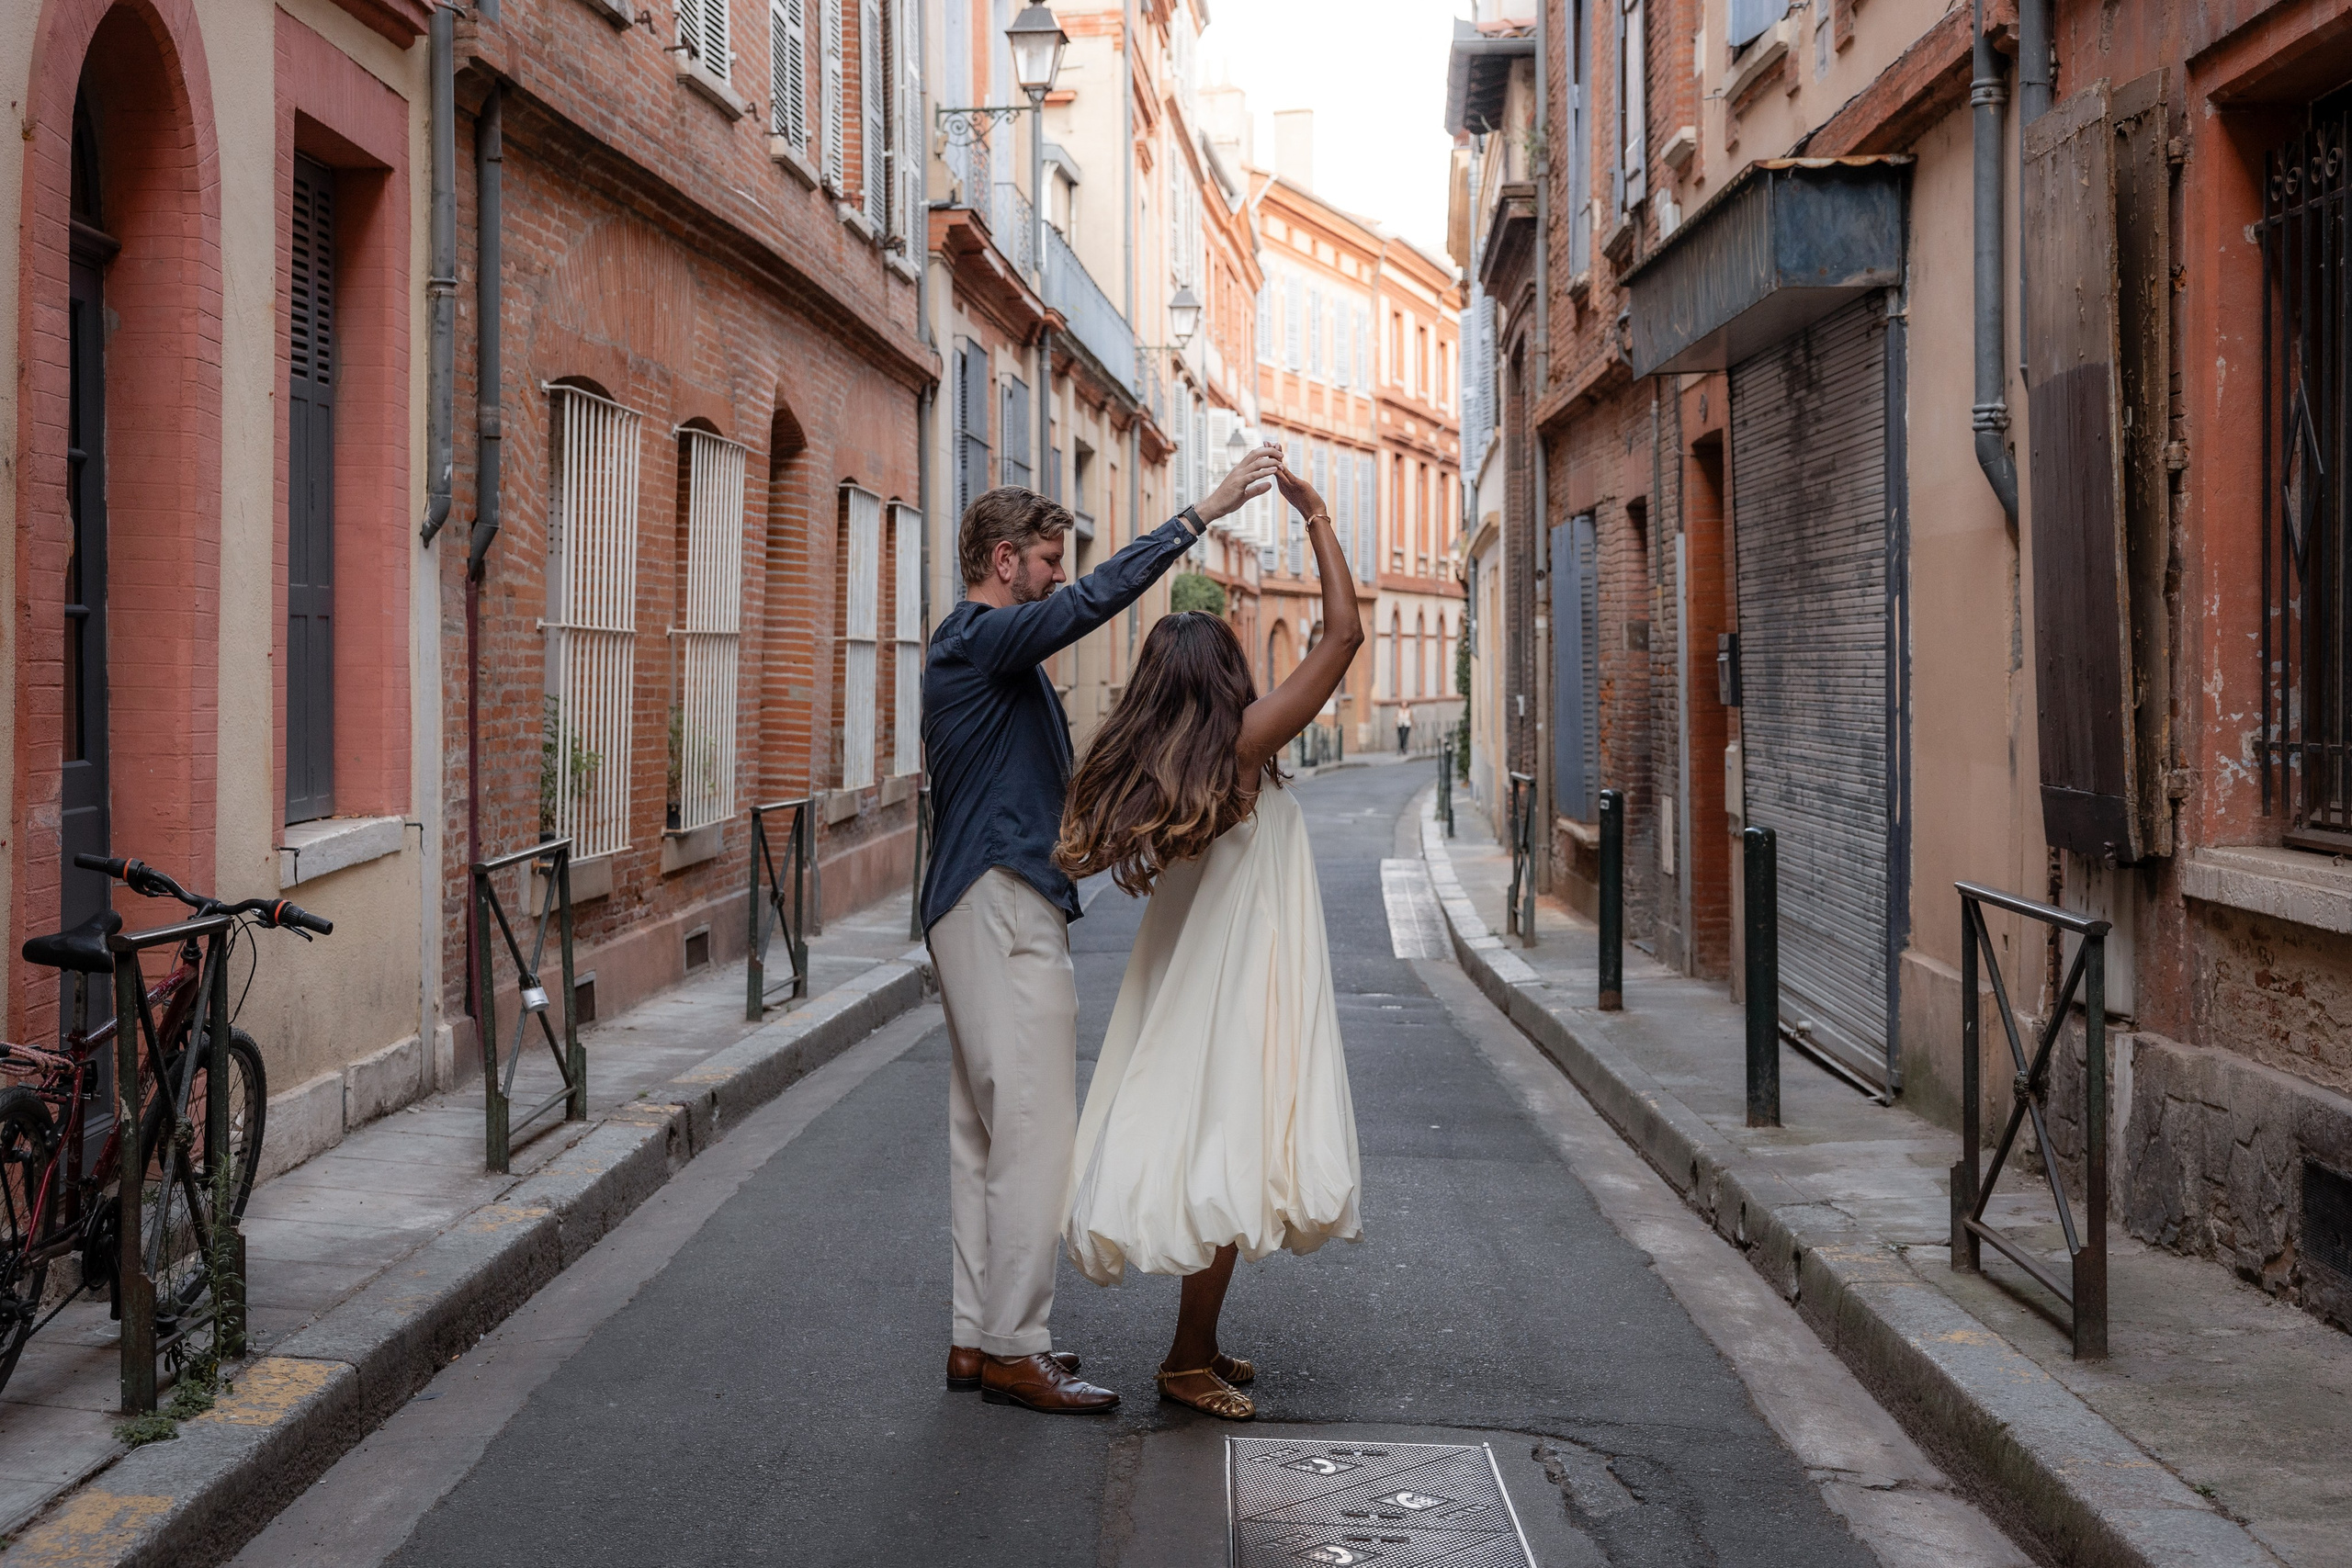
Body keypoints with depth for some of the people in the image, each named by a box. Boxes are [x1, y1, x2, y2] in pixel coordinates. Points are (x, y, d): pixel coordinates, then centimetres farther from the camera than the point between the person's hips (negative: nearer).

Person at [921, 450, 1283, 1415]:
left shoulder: (970, 647, 22)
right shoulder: (982, 639, -10)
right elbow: (1095, 599, -24)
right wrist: (1203, 512, -23)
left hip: (982, 911, 11)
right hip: (1003, 910, -11)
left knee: (983, 1134, 11)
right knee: (1035, 1134, -10)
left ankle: (976, 1337, 15)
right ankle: (1014, 1351, -7)